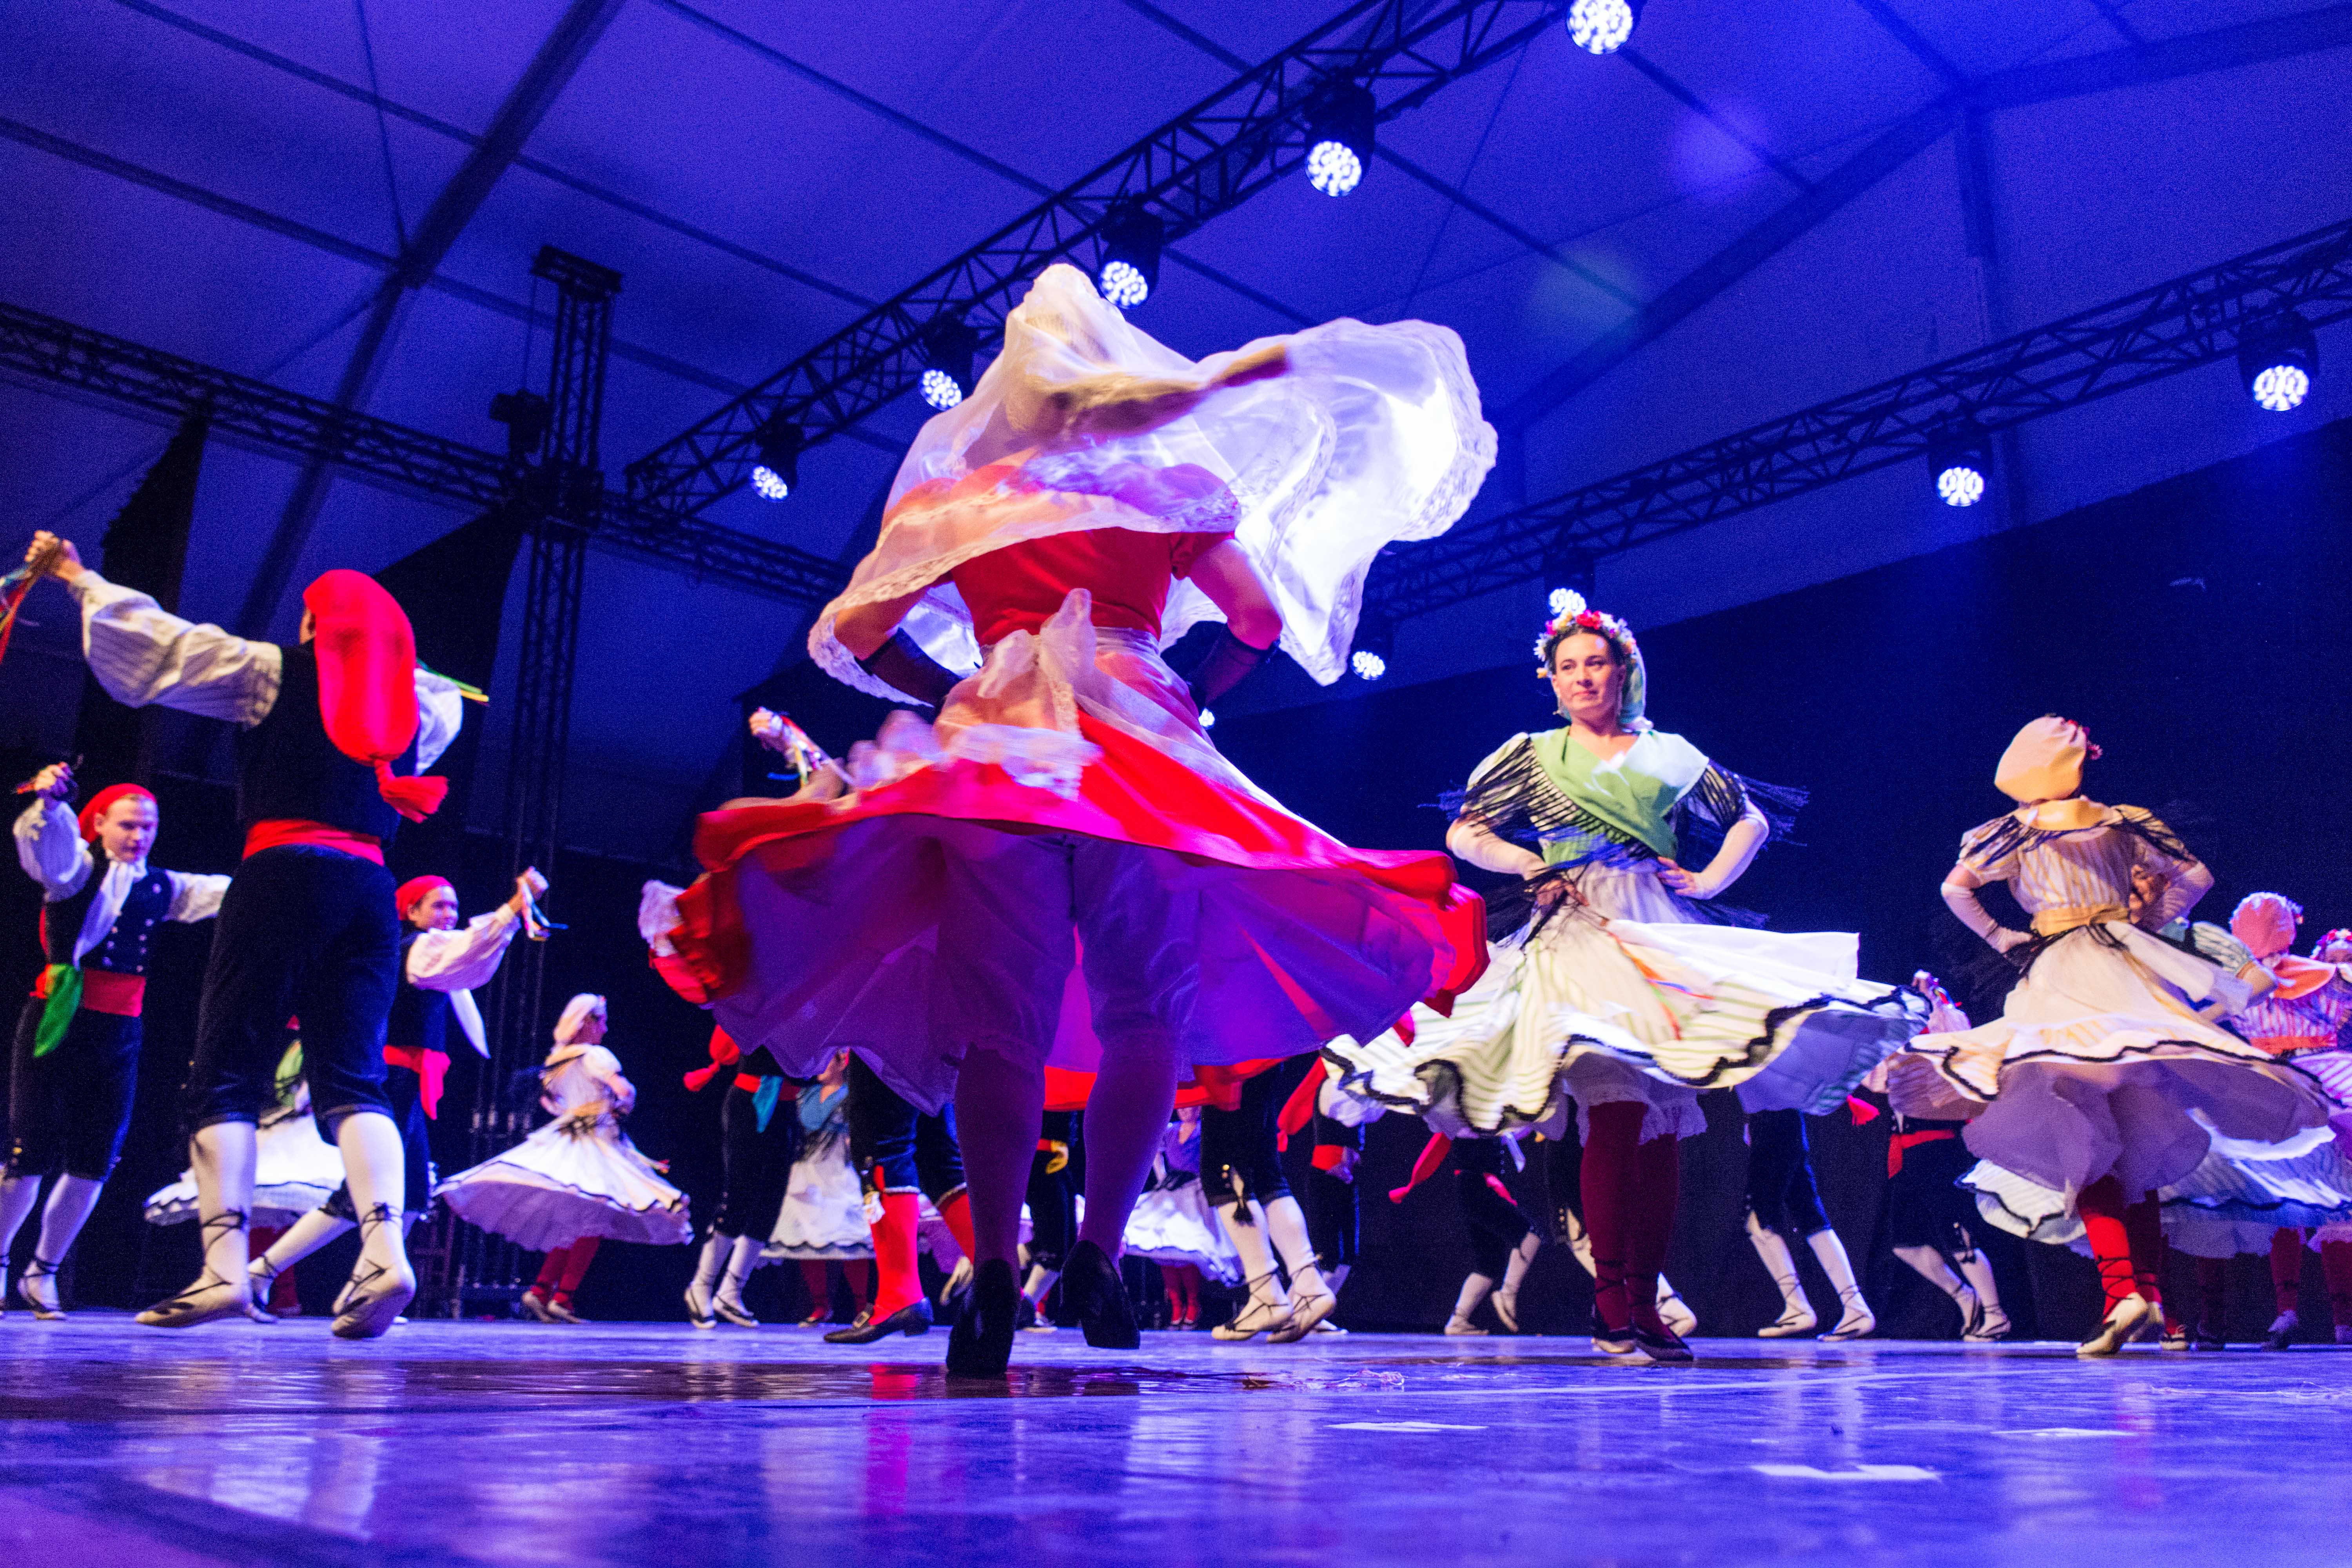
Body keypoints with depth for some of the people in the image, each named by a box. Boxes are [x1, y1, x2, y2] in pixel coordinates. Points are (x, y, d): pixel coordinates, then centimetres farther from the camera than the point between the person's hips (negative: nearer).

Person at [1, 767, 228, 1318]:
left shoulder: (161, 887, 13)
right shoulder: (77, 867, 0)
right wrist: (47, 801, -41)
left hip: (119, 1034, 5)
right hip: (56, 1022, -4)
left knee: (95, 1163, 3)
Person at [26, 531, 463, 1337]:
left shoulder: (274, 671, 7)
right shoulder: (418, 700, 17)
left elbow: (151, 639, 11)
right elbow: (445, 704, 41)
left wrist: (77, 577, 24)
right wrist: (394, 659, 46)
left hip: (283, 874, -4)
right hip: (370, 886, 4)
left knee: (226, 1076, 0)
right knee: (354, 1079, -1)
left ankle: (224, 1264, -10)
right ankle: (385, 1249, -19)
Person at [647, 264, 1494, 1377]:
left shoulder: (951, 499, 17)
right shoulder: (1168, 490, 16)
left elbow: (850, 636, 14)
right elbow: (1261, 619, 17)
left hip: (995, 742, 1)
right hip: (1140, 752, 0)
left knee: (999, 1015, -4)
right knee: (1146, 1008, 5)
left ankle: (995, 1269, -14)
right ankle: (1096, 1253, -5)